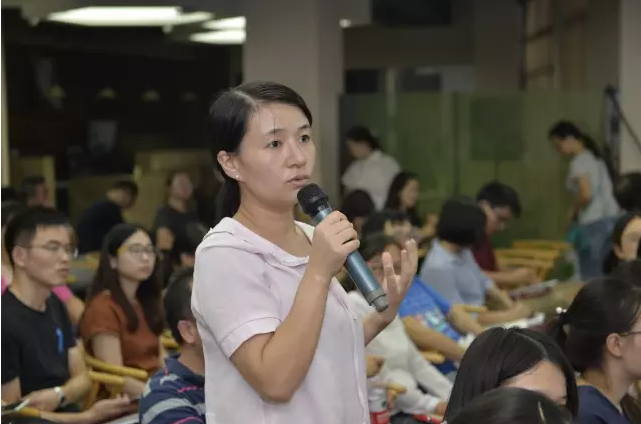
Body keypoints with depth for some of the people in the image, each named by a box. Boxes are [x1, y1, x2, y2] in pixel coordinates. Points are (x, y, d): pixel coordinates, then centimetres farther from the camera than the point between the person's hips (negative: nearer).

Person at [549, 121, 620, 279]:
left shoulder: (579, 161, -11)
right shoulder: (594, 156, 16)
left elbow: (586, 194, -22)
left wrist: (574, 213, -4)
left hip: (593, 223, -9)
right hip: (610, 218, 9)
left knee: (591, 277, -6)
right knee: (605, 273, 9)